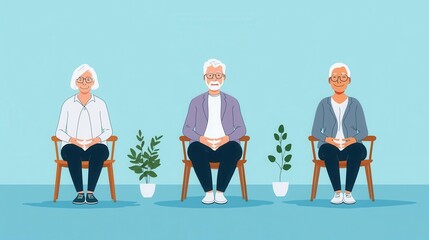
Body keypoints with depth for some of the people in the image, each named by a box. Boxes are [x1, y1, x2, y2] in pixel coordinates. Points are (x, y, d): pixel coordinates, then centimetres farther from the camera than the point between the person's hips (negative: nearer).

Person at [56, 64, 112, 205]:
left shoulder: (100, 103, 8)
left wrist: (97, 139, -15)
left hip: (95, 147, 0)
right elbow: (59, 132, 5)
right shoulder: (68, 104, 7)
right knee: (71, 151, -37)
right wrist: (72, 140, -16)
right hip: (73, 146, 0)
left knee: (100, 150, -37)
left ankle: (90, 193, -34)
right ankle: (80, 193, -33)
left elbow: (108, 130, 7)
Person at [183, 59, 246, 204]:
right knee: (194, 149, -37)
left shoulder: (232, 102, 11)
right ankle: (208, 192, -28)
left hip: (225, 147, 0)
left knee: (235, 149, -36)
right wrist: (201, 138, -17)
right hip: (203, 147, 0)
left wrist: (227, 138, -17)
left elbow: (241, 129, 5)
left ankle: (220, 192, -28)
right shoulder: (196, 102, 10)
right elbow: (187, 129, 4)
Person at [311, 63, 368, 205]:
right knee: (328, 150, -39)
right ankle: (337, 192, -34)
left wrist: (354, 139, -18)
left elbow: (363, 132, 4)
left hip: (350, 147, 0)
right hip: (330, 147, 0)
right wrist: (327, 139, -18)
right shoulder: (324, 104, 7)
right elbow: (315, 131, 3)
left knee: (359, 149, -38)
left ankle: (348, 192, -35)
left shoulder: (355, 104, 8)